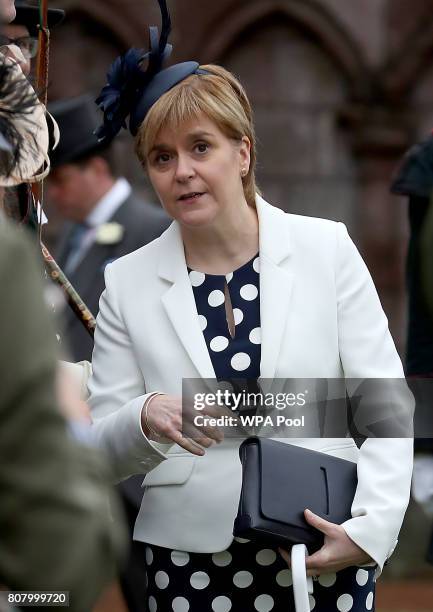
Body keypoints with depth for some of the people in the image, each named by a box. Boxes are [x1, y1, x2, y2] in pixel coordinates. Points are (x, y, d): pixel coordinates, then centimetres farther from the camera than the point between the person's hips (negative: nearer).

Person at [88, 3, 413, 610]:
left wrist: (370, 526, -14)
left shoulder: (327, 249, -1)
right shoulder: (128, 282, 2)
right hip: (190, 559, 1)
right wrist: (146, 420, -18)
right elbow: (102, 452, 4)